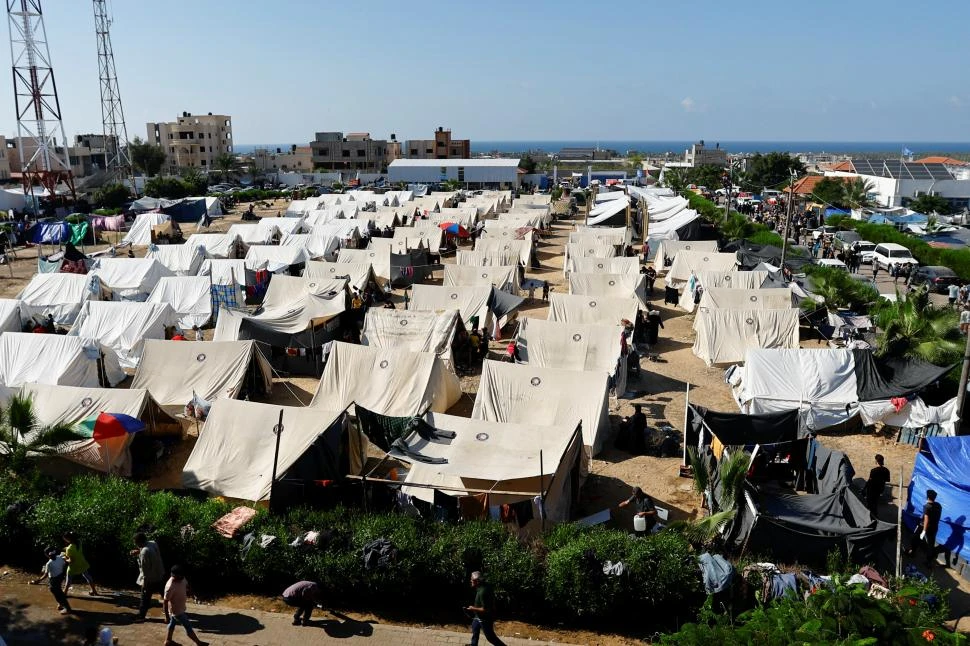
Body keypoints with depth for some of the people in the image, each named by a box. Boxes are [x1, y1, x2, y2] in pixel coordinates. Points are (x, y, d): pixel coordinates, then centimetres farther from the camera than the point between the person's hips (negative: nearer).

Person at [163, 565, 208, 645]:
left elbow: (186, 585, 12)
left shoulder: (182, 579, -12)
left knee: (173, 623, 27)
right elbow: (165, 602, -27)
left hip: (180, 608, 8)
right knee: (188, 627, 7)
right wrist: (167, 616, -21)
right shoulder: (170, 587, -35)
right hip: (177, 610, -8)